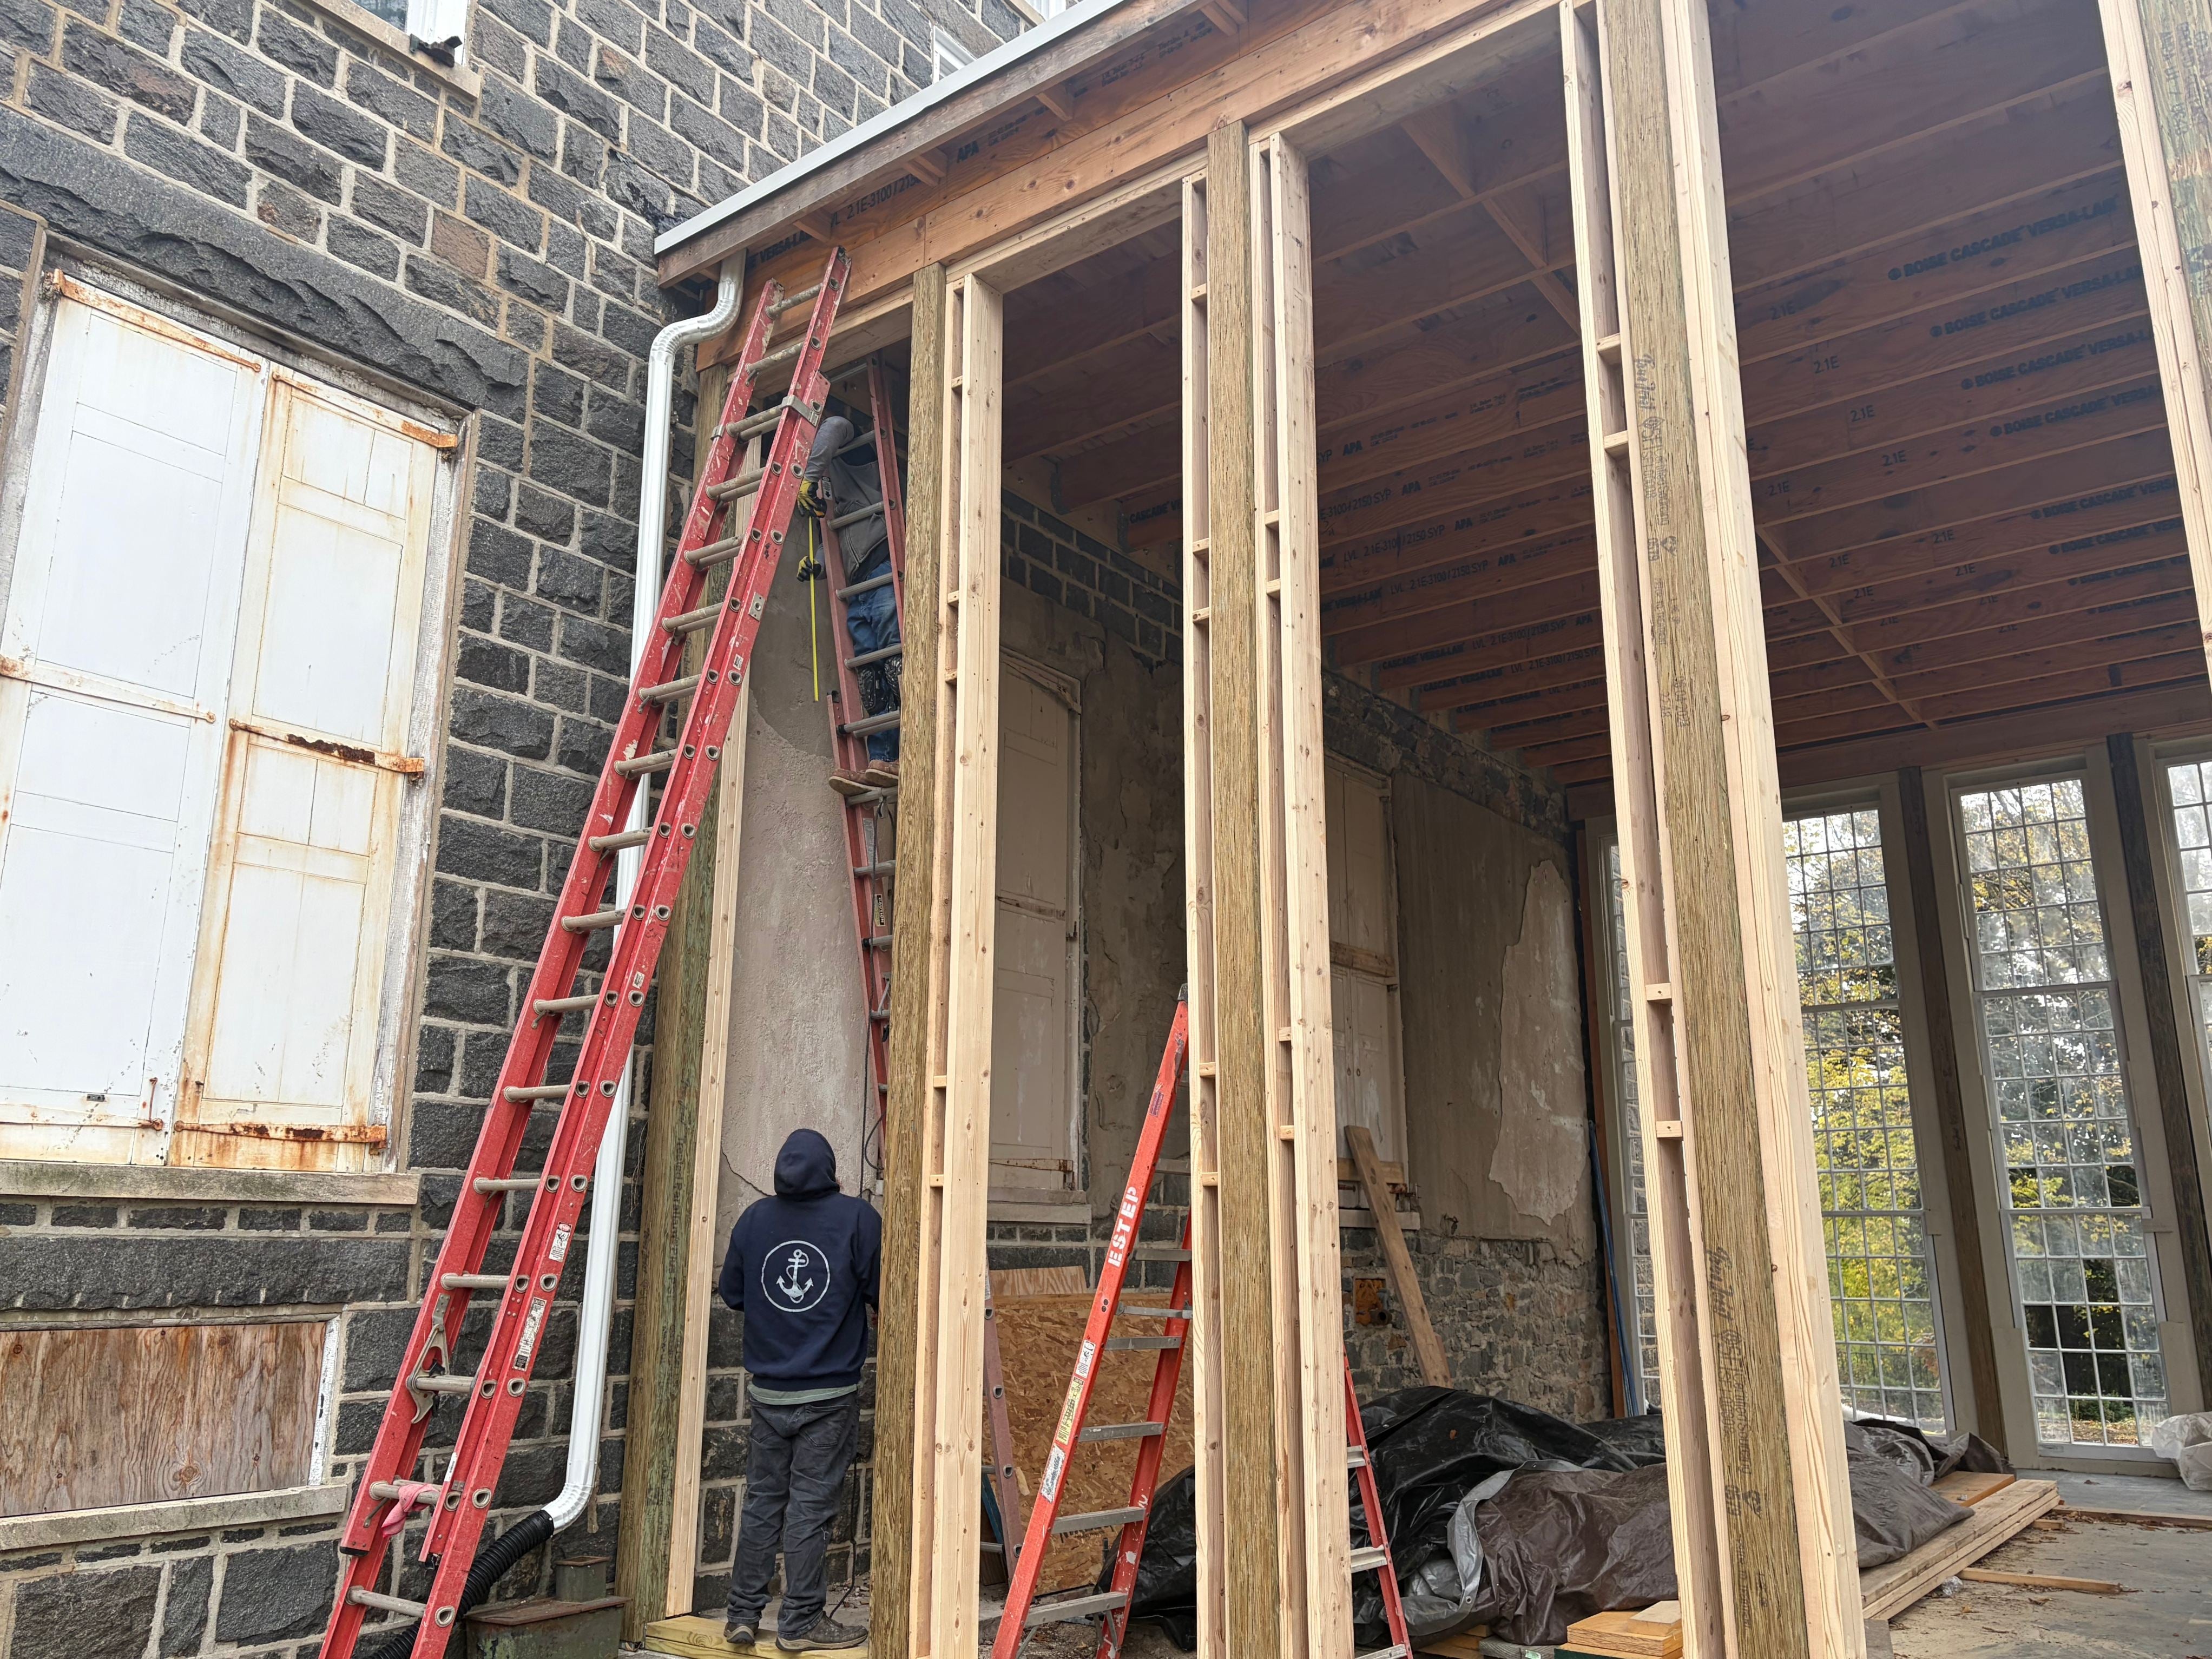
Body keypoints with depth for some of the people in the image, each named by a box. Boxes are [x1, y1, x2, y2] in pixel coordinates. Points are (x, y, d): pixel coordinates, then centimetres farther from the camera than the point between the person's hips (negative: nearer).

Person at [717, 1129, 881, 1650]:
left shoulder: (754, 1219, 2)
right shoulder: (858, 1219, -10)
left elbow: (732, 1293, 11)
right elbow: (883, 1294, -7)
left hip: (768, 1391, 4)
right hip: (831, 1393, -4)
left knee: (762, 1500, 14)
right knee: (811, 1506, 3)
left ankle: (743, 1615, 19)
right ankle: (800, 1622, 10)